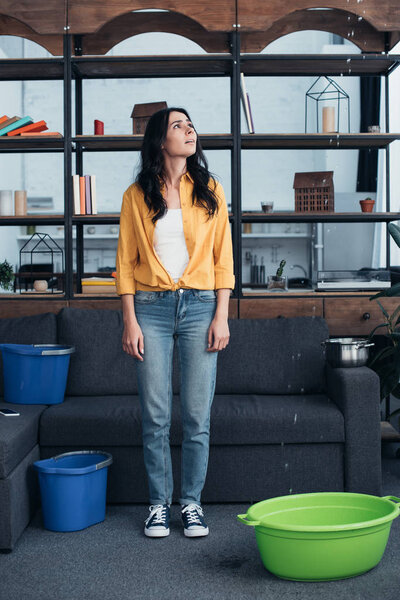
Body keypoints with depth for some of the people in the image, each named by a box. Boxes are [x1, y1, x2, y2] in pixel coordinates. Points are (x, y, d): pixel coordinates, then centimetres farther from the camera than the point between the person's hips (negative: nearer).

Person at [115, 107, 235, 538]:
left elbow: (223, 259, 6)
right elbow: (126, 263, 4)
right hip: (151, 308, 0)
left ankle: (192, 502, 16)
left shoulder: (209, 191, 6)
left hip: (200, 307, 1)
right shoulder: (136, 195, 4)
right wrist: (130, 322, -3)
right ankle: (158, 503, 16)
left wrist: (221, 317, -2)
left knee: (197, 416, 2)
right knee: (155, 416, 2)